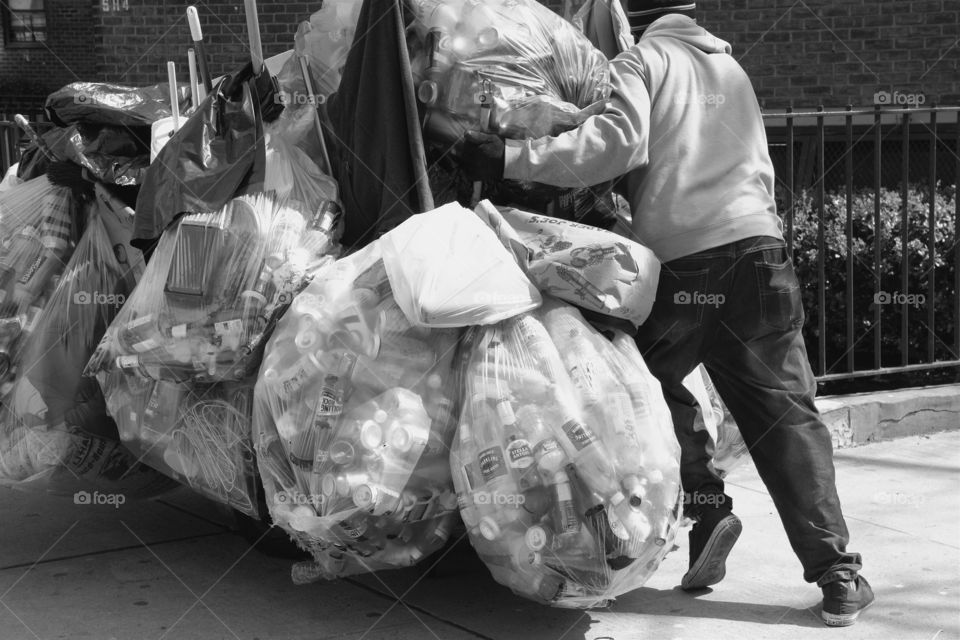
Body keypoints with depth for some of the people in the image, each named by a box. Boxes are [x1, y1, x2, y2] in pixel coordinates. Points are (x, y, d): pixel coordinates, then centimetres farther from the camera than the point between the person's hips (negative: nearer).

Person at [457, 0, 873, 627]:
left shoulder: (642, 60, 6)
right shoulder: (731, 66, 26)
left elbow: (617, 142, -12)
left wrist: (513, 157, -12)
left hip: (679, 258, -4)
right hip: (757, 243, 4)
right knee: (785, 413, 5)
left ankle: (707, 509, 2)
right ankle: (836, 572, 0)